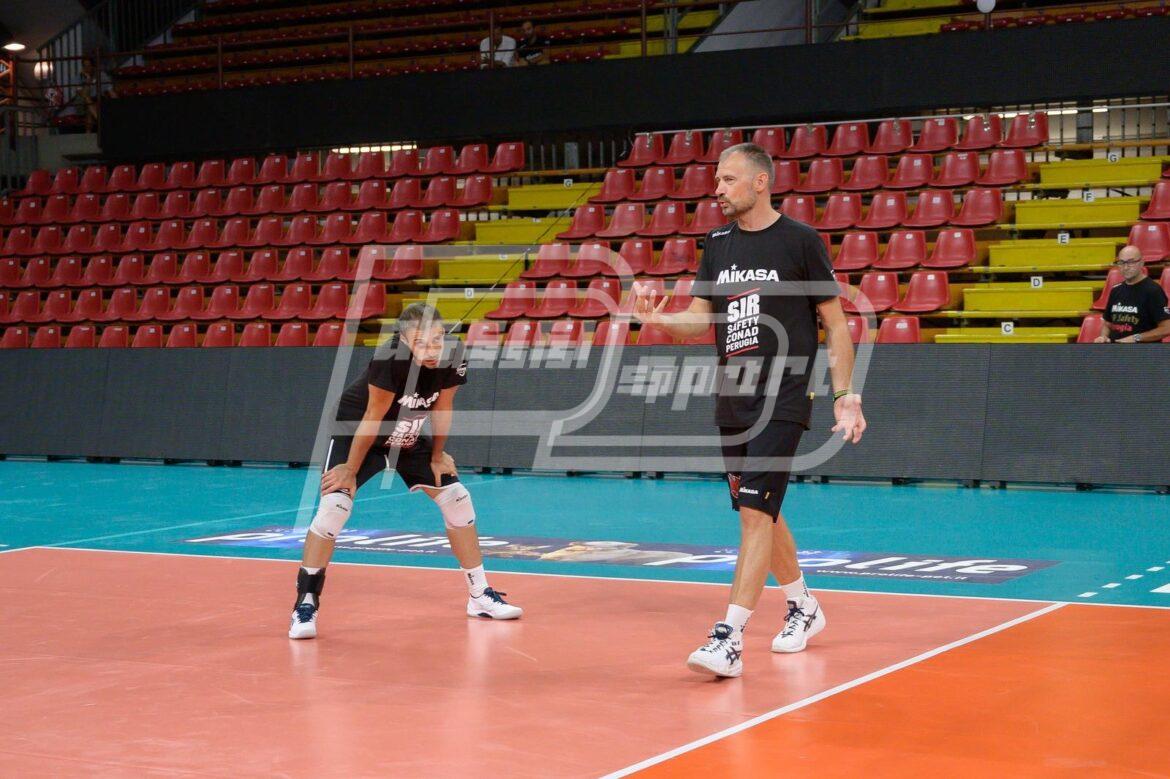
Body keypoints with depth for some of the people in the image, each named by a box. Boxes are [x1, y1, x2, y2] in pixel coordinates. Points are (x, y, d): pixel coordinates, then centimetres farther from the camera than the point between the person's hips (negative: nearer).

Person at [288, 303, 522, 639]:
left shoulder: (454, 356, -22)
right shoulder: (390, 359, -36)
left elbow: (442, 407, -5)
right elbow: (373, 418, -27)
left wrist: (437, 456, 3)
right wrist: (351, 470, -18)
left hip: (408, 438, 6)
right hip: (356, 432, -6)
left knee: (457, 498, 2)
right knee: (334, 506, -23)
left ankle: (480, 595, 15)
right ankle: (306, 603, -13)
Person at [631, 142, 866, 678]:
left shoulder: (800, 240, -6)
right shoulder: (718, 244, 10)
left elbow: (835, 322, -2)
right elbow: (702, 317, 10)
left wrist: (845, 395, -8)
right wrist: (659, 319, -11)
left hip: (782, 402, -6)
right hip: (732, 402, 7)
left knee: (755, 512, -15)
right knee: (760, 513, 15)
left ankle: (728, 640, -19)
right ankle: (803, 607, 36)